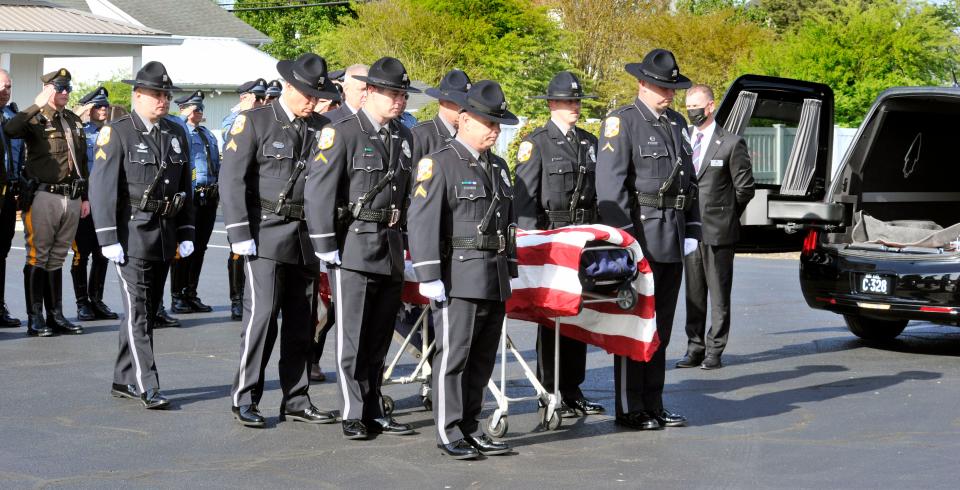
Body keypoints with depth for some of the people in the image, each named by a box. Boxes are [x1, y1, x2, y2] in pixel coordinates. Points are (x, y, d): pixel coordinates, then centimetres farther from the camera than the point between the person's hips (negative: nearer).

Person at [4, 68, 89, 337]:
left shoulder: (75, 121, 15)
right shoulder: (35, 120, -4)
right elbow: (10, 130, -26)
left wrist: (84, 197, 18)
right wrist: (37, 106, -24)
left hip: (71, 198, 6)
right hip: (44, 196, -6)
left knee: (57, 258, 12)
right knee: (38, 257, -1)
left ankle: (55, 315, 17)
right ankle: (35, 318, 2)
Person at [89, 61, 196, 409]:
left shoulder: (176, 134, 13)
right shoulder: (116, 133, -6)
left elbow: (186, 186, 17)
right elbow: (102, 187, -10)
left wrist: (186, 234, 12)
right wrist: (108, 238, -15)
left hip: (165, 235, 6)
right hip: (132, 234, -6)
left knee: (147, 311, 10)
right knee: (137, 311, -9)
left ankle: (124, 380, 20)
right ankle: (147, 387, -11)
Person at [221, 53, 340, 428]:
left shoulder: (321, 128, 11)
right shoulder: (254, 122, -2)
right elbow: (232, 178, -6)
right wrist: (240, 233, -12)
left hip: (306, 236, 5)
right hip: (267, 232, -5)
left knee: (301, 321, 8)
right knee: (261, 314, -10)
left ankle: (296, 400, 16)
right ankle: (245, 398, -1)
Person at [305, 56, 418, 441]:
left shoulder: (404, 137, 13)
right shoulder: (341, 133, -7)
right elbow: (319, 190, -11)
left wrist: (403, 237, 15)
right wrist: (325, 246, -14)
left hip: (391, 246, 6)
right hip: (353, 246, -6)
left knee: (379, 335, 11)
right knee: (352, 335, -3)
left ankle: (374, 410, 19)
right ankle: (352, 413, 3)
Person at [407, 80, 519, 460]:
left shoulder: (498, 167, 19)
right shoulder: (439, 163, -5)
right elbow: (422, 220, -12)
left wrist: (509, 271, 21)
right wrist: (429, 276, -17)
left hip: (494, 280, 7)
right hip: (459, 278, -7)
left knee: (483, 358, 10)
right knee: (454, 355, -4)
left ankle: (470, 428, 17)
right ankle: (449, 433, 2)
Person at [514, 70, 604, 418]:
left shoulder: (589, 143, 15)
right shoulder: (536, 143, -3)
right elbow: (525, 197, -6)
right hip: (550, 236, -6)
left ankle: (573, 391, 15)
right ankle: (551, 393, 2)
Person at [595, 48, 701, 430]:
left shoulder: (676, 123, 16)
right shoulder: (621, 122, -6)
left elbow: (689, 180, 21)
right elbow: (610, 185, -14)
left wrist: (692, 230, 14)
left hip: (672, 238, 7)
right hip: (640, 235, -7)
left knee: (661, 326, 11)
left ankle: (653, 405, 19)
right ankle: (630, 409, 3)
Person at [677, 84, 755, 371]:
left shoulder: (731, 143, -2)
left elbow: (744, 188, 1)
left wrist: (725, 216, 4)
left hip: (718, 231, -4)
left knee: (719, 293, 0)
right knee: (693, 293, 8)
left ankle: (714, 351, 4)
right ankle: (695, 348, 14)